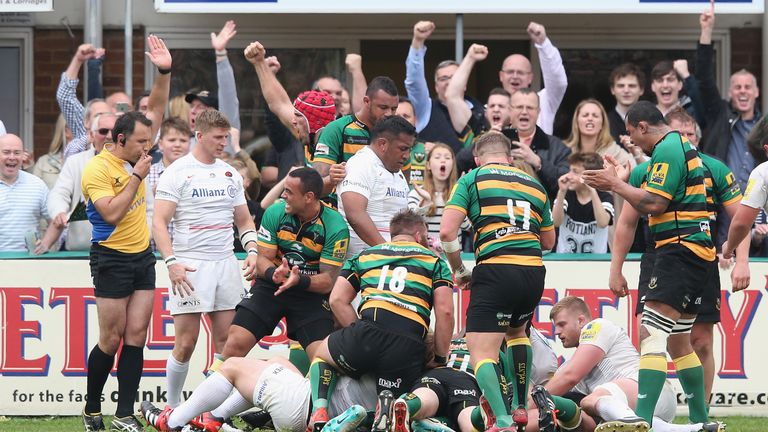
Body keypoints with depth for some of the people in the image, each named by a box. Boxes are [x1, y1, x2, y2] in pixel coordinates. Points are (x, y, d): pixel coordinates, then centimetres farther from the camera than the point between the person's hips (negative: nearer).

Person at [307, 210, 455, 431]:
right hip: (410, 346, -1)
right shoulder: (434, 260, 21)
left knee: (322, 355, 30)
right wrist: (440, 358, 16)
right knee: (388, 394, 18)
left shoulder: (364, 255, 27)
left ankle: (319, 413, 2)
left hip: (369, 332, 1)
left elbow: (337, 300, 16)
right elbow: (445, 311, 9)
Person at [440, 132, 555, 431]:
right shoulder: (534, 185, 21)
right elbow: (548, 241, 29)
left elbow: (447, 231, -2)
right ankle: (520, 407, 30)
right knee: (517, 331, 33)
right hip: (534, 272, 5)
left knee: (482, 354, -6)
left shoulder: (472, 179, 8)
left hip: (496, 271, -5)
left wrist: (459, 271, 12)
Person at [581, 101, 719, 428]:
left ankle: (641, 420, -29)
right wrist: (622, 182, 20)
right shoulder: (682, 146, 21)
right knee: (677, 341, 17)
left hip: (680, 250, -11)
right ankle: (700, 420, 22)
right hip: (694, 252, 11)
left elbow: (654, 204, -18)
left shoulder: (667, 149, -11)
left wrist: (616, 184, -7)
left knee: (652, 334, -19)